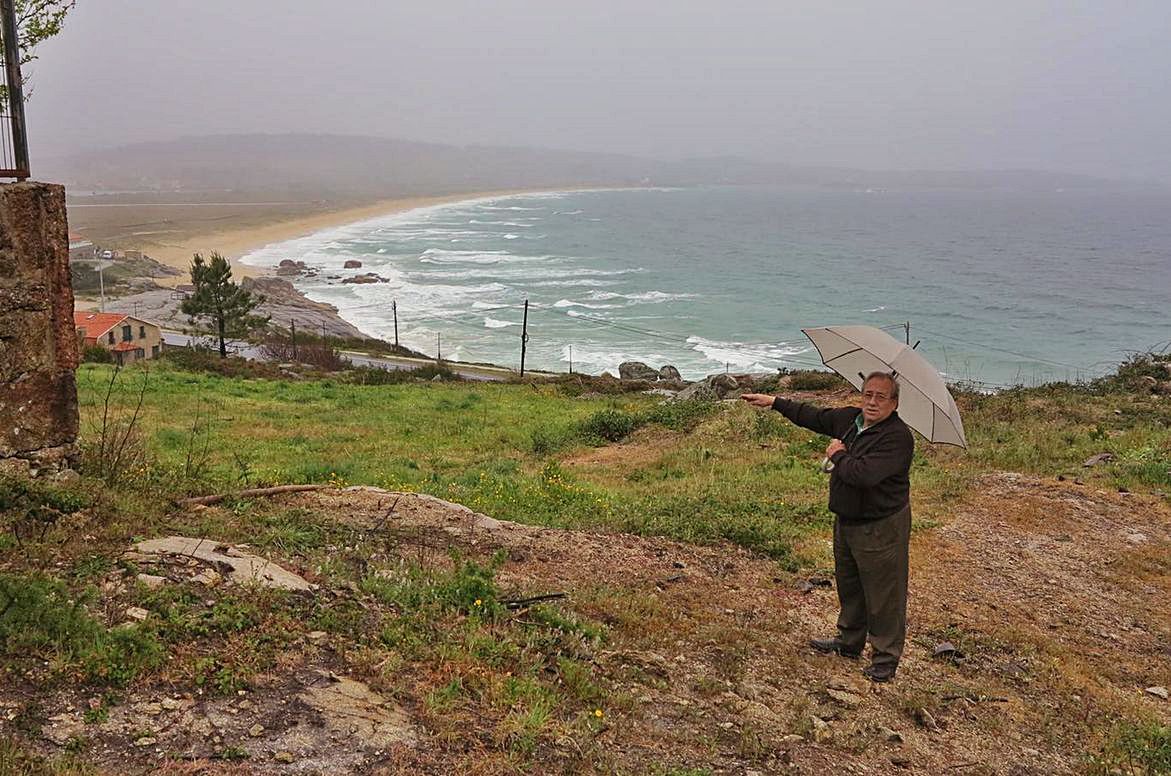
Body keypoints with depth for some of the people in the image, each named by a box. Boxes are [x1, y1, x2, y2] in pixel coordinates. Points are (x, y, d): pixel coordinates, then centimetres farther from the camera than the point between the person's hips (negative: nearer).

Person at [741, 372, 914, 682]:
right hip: (846, 521, 9)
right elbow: (813, 416, 20)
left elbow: (864, 474, -35)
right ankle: (849, 642, 40)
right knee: (848, 584, 23)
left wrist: (839, 455, -16)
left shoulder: (897, 436, -24)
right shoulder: (849, 418, 3)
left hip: (880, 526, -9)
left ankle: (885, 658, 15)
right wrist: (774, 402, 22)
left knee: (883, 596, 1)